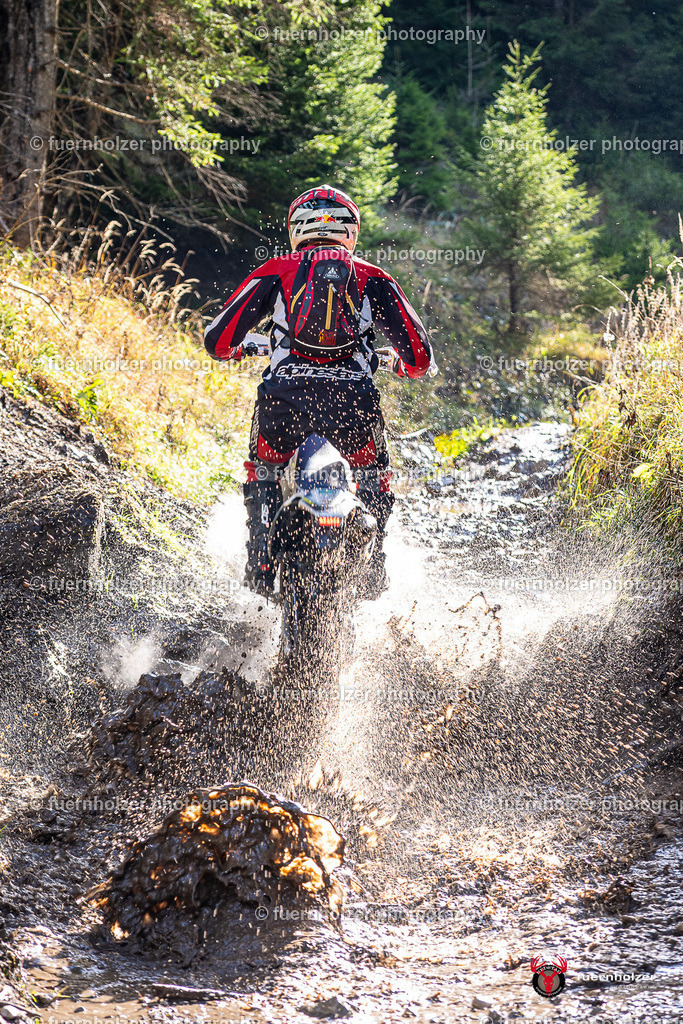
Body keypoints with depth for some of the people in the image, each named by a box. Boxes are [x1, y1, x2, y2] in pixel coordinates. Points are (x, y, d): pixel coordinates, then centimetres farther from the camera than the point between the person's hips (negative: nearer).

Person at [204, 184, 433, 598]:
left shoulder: (275, 272, 15)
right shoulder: (374, 279, 17)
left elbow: (218, 339, 13)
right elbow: (419, 354, 10)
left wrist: (240, 348, 37)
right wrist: (402, 365, 35)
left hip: (285, 397, 0)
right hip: (352, 400, 0)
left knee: (263, 469, 31)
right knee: (374, 473, 31)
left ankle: (261, 562, 20)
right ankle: (372, 562, 22)